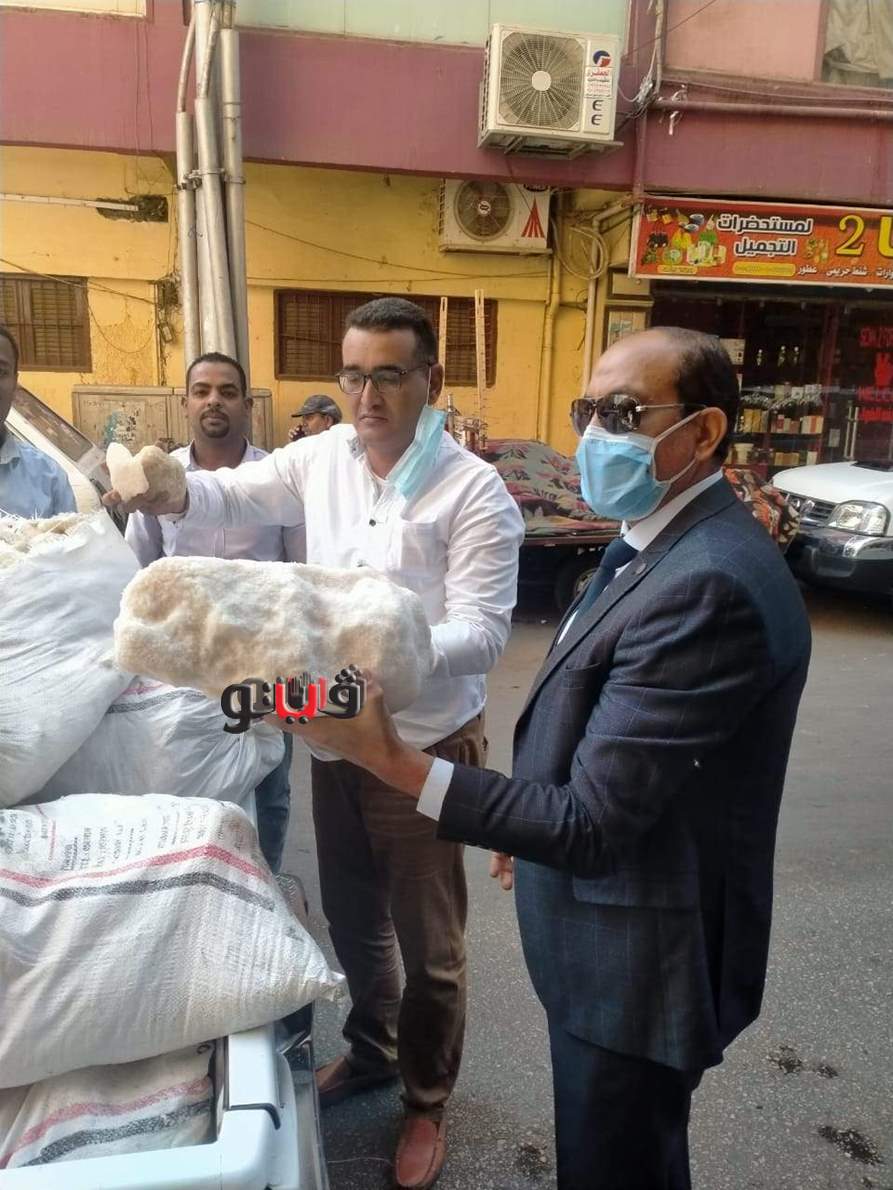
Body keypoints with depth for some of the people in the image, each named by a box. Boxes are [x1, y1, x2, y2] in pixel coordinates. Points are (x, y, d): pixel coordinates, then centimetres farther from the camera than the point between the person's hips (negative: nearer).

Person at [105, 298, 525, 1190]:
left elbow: (484, 632, -21)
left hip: (424, 747, -5)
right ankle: (370, 1051, 50)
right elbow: (232, 496, 5)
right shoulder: (322, 457, 0)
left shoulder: (473, 491, -17)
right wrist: (169, 488, -18)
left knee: (426, 941, 13)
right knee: (350, 917, 24)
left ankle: (426, 1099, 38)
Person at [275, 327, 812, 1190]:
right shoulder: (666, 544, 3)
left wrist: (390, 757, -32)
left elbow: (592, 824, -30)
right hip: (612, 934, 9)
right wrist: (538, 823, 18)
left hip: (638, 955, -9)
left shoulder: (708, 585, -30)